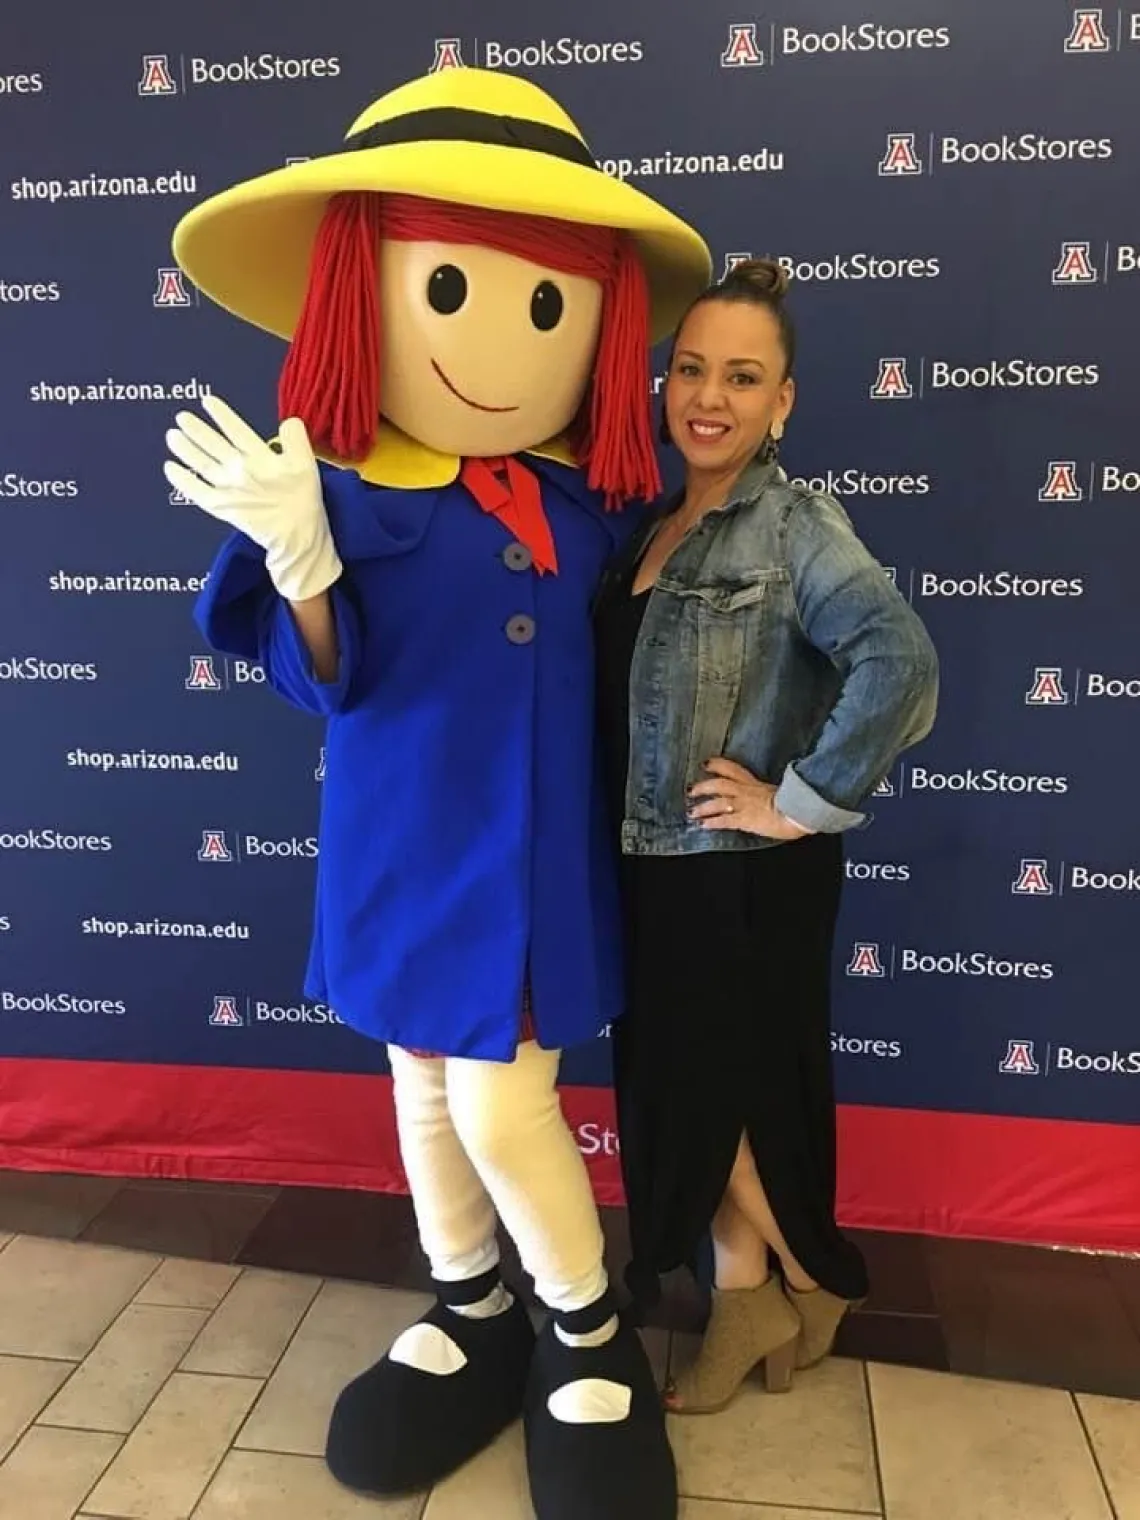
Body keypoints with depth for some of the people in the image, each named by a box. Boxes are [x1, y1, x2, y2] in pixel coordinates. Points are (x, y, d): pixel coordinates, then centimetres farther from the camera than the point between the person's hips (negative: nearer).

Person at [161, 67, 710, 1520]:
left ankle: (590, 1331, 28)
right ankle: (472, 1311, 41)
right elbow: (324, 680, -11)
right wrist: (296, 562, -29)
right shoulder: (352, 497, -11)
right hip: (399, 838, 1)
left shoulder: (579, 494, -4)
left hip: (530, 844, 0)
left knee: (500, 1103, 0)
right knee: (421, 1078, 15)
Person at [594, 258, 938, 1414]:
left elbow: (898, 662, -29)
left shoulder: (795, 528, -14)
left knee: (718, 1088, 8)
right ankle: (744, 1294, 36)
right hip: (655, 864, 7)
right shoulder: (647, 526, 7)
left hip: (748, 874, -6)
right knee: (678, 1086, 15)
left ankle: (804, 1284, 36)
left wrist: (803, 802, -24)